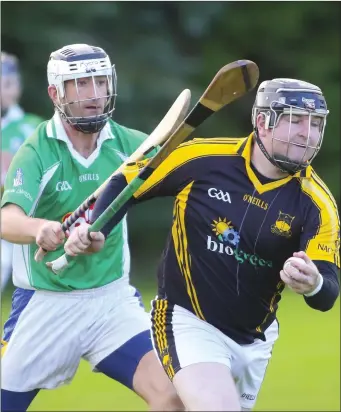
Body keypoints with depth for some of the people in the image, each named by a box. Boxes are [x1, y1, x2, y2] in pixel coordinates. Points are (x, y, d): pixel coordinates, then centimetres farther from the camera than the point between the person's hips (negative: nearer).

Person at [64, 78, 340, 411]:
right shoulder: (201, 158, -15)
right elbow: (126, 185, 1)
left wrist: (313, 284, -42)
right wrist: (95, 231, -15)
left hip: (254, 341, 4)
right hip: (187, 321, -4)